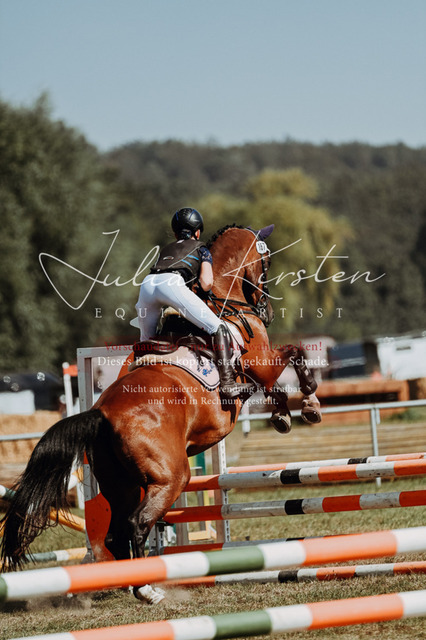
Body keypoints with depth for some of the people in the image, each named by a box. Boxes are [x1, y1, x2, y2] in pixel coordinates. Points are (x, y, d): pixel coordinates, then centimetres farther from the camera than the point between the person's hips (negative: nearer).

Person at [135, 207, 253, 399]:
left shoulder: (166, 249, 40)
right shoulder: (201, 249, 27)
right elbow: (207, 284, 12)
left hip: (147, 284, 5)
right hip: (172, 283, -5)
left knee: (146, 340, 28)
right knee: (218, 328, -3)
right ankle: (227, 382, -17)